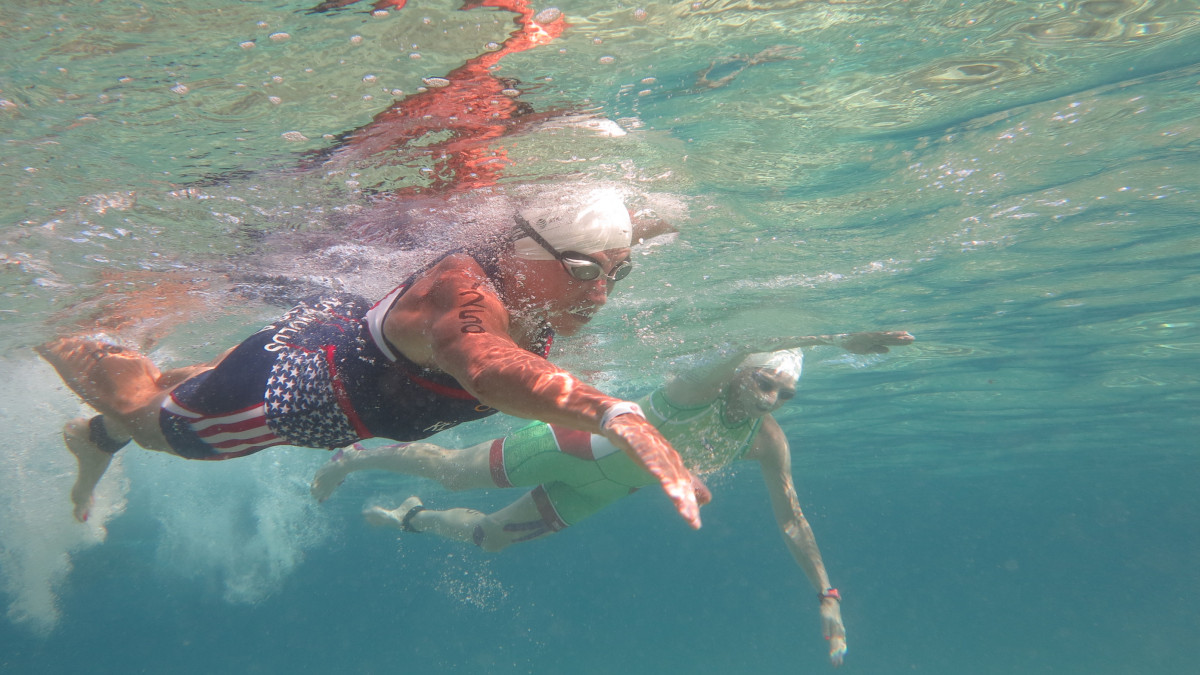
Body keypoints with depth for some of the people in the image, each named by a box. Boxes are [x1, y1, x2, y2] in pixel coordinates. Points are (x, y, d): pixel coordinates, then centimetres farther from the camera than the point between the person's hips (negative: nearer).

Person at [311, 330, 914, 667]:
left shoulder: (768, 443, -12)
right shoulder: (702, 386, -31)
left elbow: (791, 519, -3)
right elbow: (746, 342, -52)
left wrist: (827, 596, -6)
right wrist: (835, 338, -62)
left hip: (603, 488, 6)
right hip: (583, 442, -6)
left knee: (490, 537, 17)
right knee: (450, 471, 3)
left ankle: (412, 519, 47)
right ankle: (354, 457, 31)